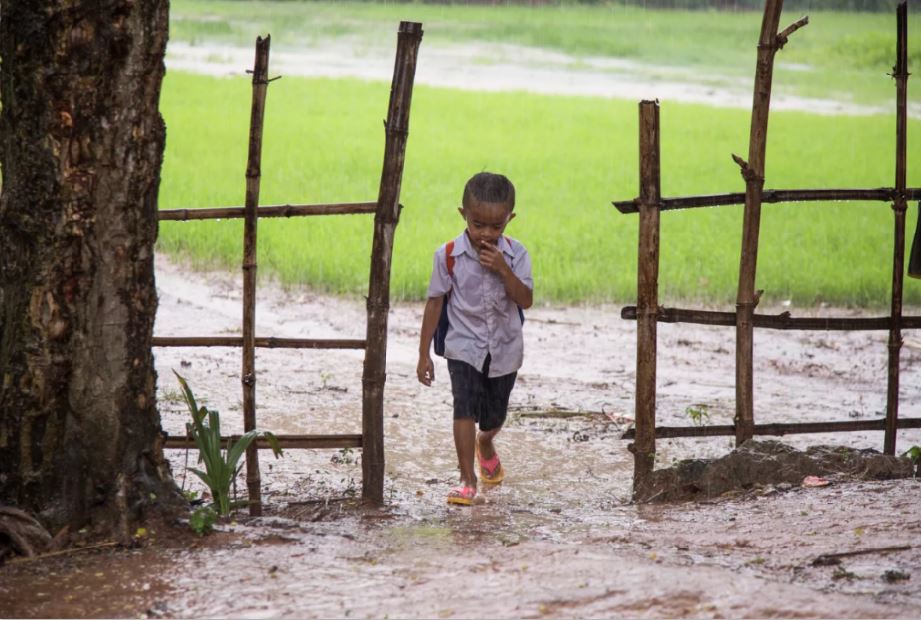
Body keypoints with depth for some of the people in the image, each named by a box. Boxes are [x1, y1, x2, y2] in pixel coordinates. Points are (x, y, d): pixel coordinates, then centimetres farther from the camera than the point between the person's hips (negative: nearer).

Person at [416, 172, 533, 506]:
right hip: (464, 346, -2)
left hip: (504, 349, 2)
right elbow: (435, 302, -5)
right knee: (465, 408, -19)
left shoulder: (515, 254, -9)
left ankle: (485, 445, 51)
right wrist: (424, 353, -4)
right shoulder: (449, 255, -11)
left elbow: (526, 300, -15)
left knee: (495, 415, 16)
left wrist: (503, 269, -29)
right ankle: (467, 479, -15)